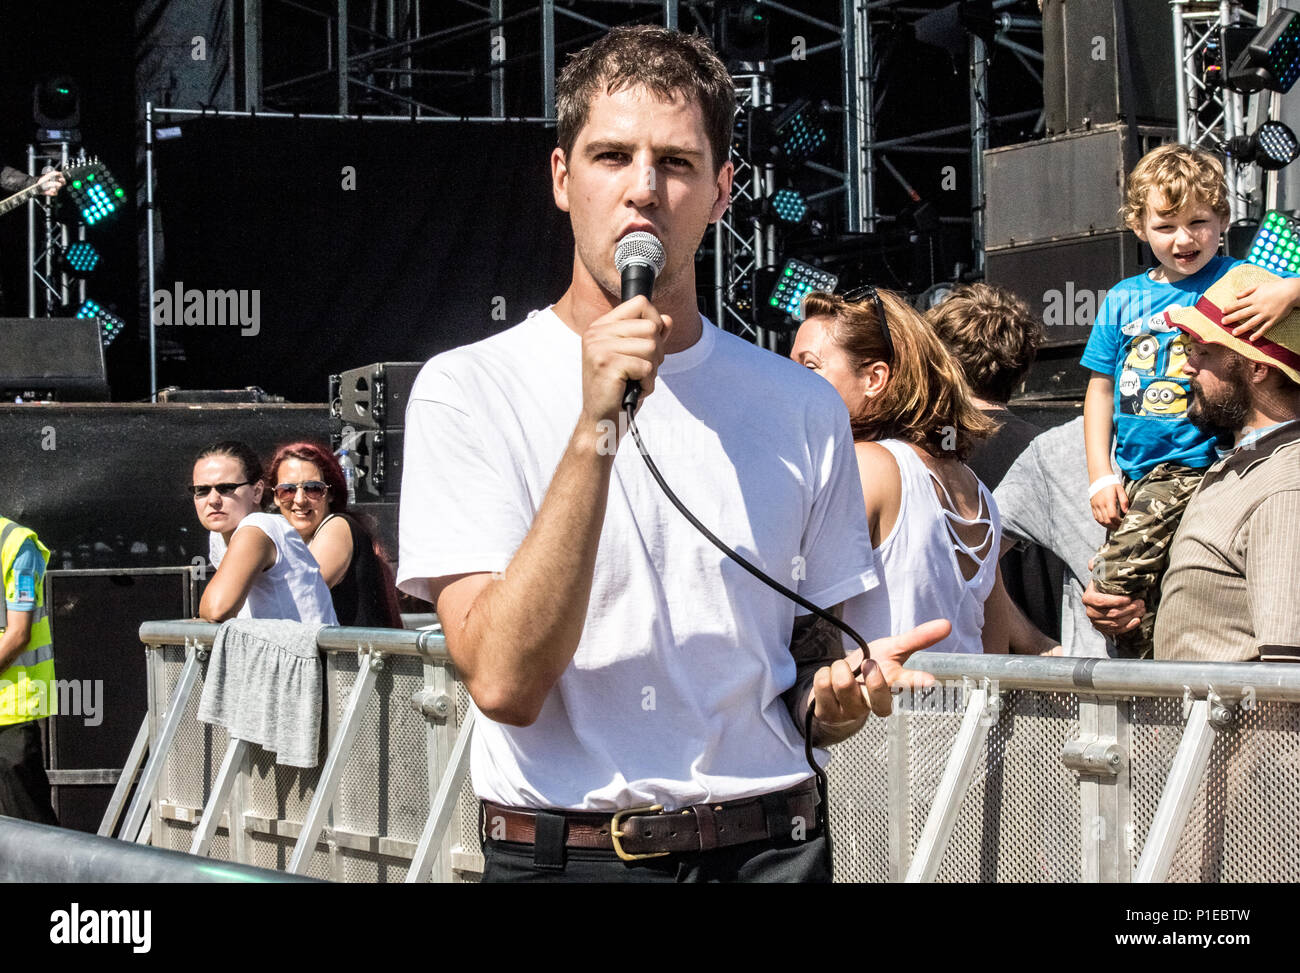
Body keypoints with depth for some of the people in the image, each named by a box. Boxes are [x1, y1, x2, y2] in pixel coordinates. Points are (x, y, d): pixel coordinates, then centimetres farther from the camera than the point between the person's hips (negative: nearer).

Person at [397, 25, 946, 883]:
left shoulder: (802, 409, 4)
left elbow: (809, 660, 13)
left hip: (767, 847, 3)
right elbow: (504, 681, -17)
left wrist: (839, 696, -10)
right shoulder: (469, 392, -6)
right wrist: (596, 428, -22)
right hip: (559, 855, -2)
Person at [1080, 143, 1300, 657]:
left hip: (1196, 465, -6)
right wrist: (1100, 474, 8)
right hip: (1136, 473, 6)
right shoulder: (1123, 300, 11)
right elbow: (1101, 388, 16)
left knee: (1118, 581, -19)